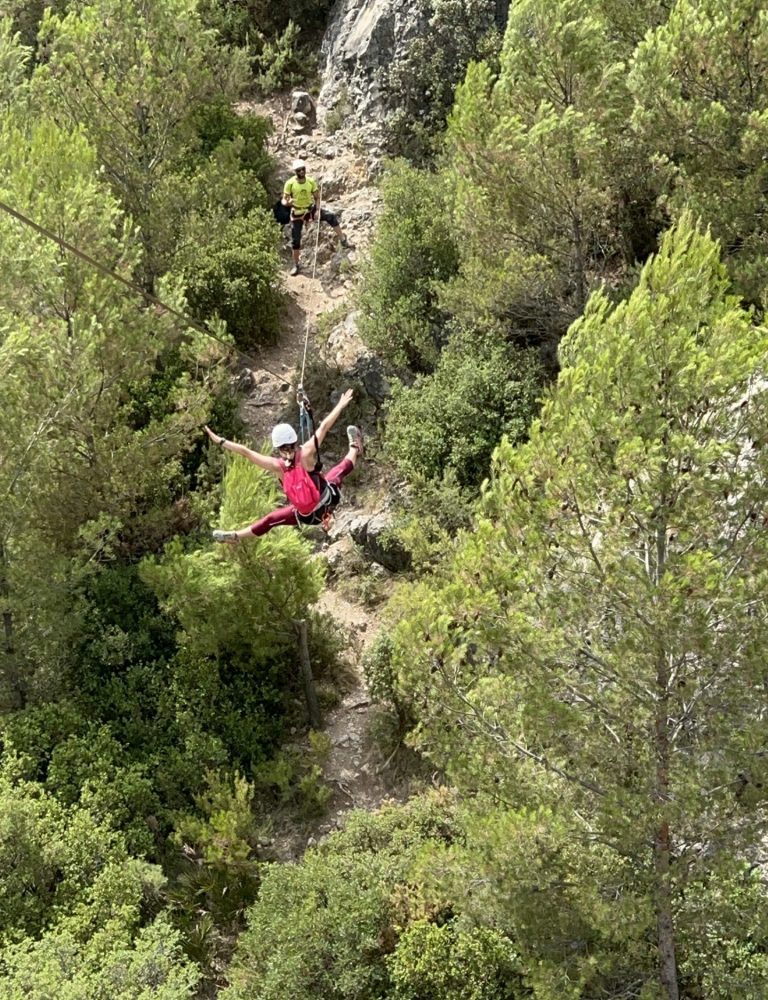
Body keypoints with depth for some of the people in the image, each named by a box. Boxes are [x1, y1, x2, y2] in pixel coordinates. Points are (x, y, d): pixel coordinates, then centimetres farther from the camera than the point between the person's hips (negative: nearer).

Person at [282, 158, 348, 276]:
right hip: (297, 213, -1)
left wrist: (317, 211, -17)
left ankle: (343, 241, -10)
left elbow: (317, 198, -2)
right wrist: (287, 202, -39)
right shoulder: (290, 183, -19)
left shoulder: (311, 181, -12)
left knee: (331, 217, -20)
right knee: (295, 240, 3)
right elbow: (283, 201, -15)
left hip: (311, 209, 1)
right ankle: (296, 265, 20)